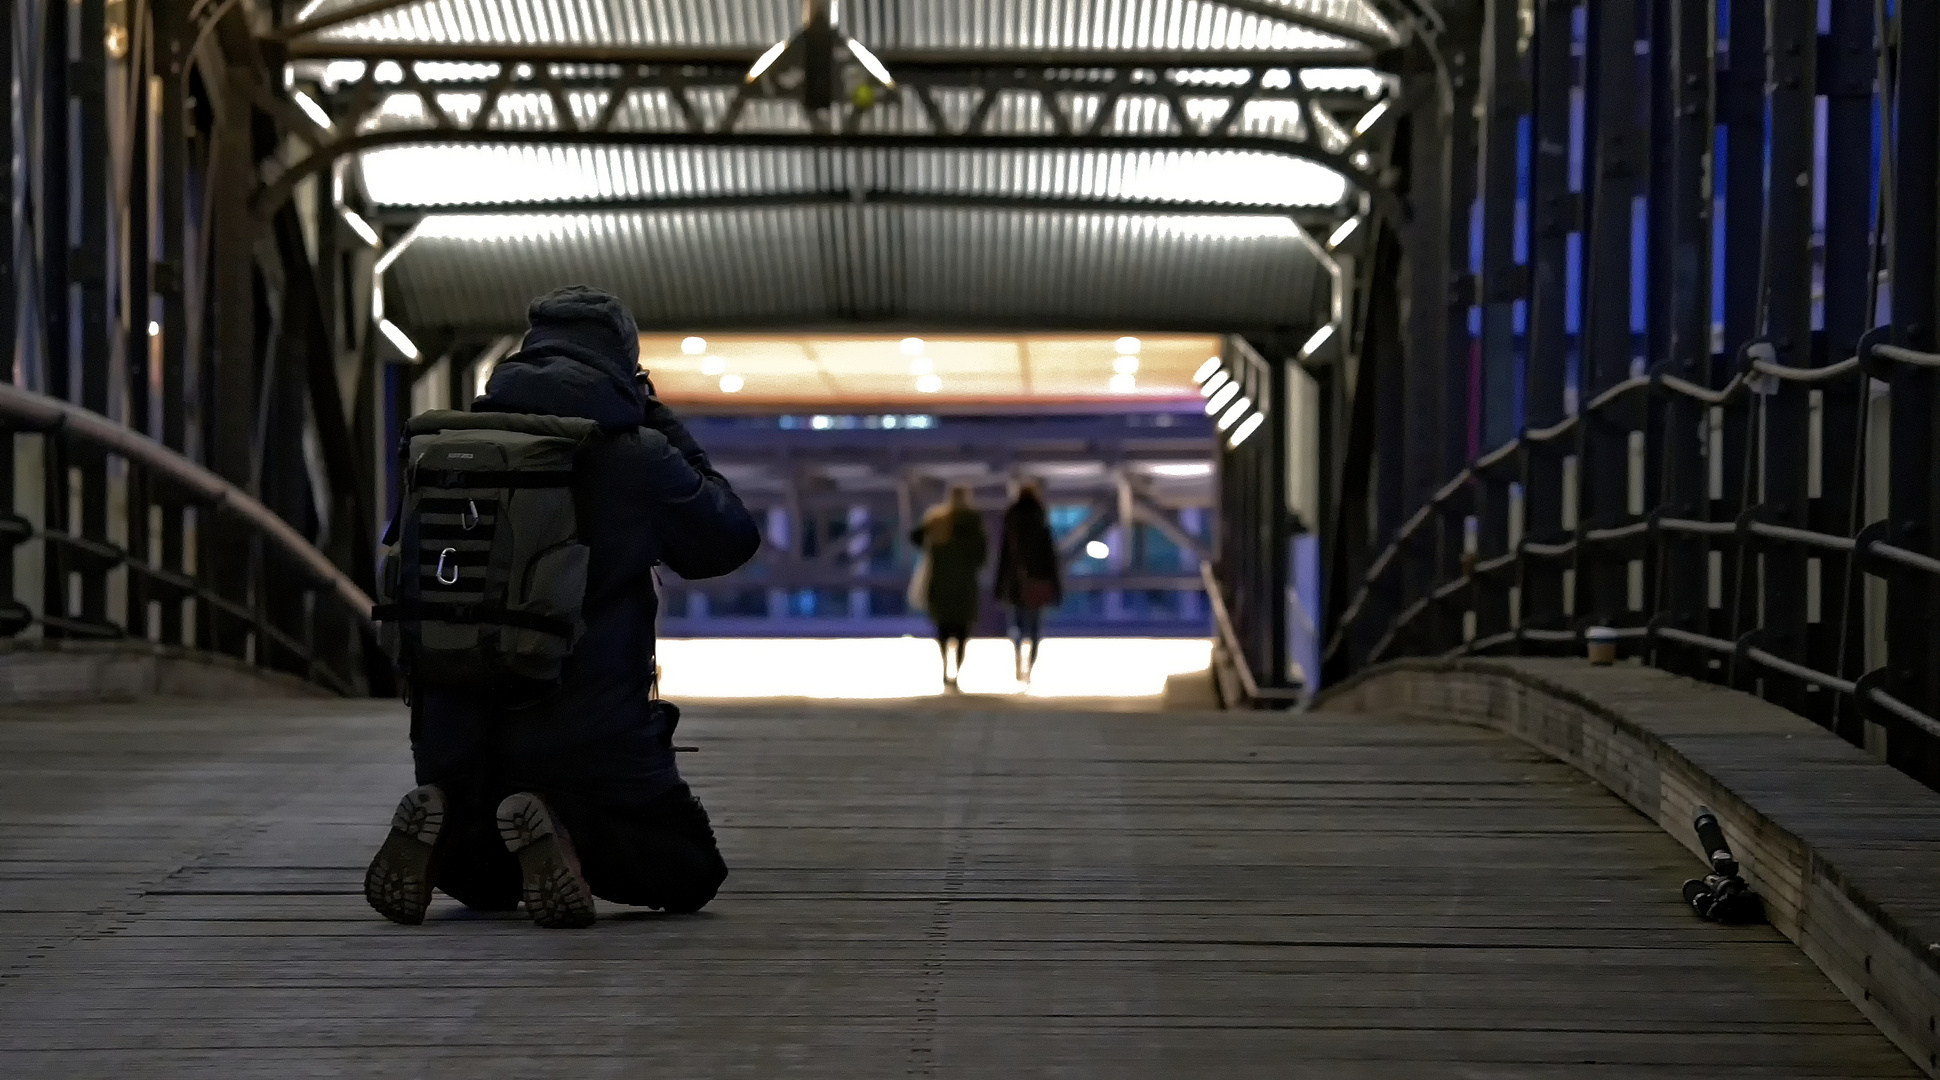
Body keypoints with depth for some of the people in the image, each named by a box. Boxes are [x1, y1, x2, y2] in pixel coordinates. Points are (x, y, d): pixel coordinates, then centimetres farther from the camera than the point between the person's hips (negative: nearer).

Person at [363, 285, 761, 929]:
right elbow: (733, 539, 10)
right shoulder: (640, 458, -6)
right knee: (690, 871, 11)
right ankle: (558, 831, -16)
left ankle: (440, 824, -6)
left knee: (484, 882, 30)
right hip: (589, 735, -5)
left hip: (457, 738, 5)